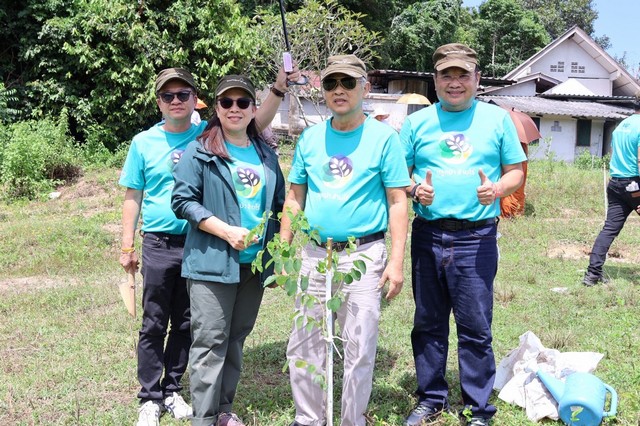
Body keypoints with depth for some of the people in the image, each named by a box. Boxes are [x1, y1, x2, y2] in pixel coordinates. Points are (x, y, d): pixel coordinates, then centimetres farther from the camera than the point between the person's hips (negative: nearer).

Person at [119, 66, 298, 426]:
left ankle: (173, 389, 27)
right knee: (154, 325, 5)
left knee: (186, 324, 12)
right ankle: (151, 397, 18)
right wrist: (127, 247, 2)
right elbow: (133, 198, 4)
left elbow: (256, 123, -9)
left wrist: (279, 88, -23)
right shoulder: (144, 143, 0)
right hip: (160, 245, -1)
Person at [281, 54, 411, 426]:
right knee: (304, 345, 9)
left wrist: (397, 261, -11)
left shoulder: (384, 137, -2)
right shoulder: (310, 138, 9)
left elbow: (398, 202, -4)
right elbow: (295, 197, 14)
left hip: (364, 255, -4)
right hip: (315, 254, 4)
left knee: (359, 350, 2)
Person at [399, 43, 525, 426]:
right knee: (428, 323, 12)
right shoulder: (417, 122, 8)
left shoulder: (497, 119, 6)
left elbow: (516, 172, 7)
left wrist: (497, 188, -14)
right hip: (428, 235, 2)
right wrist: (415, 188, -11)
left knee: (475, 327, 0)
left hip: (476, 237, -2)